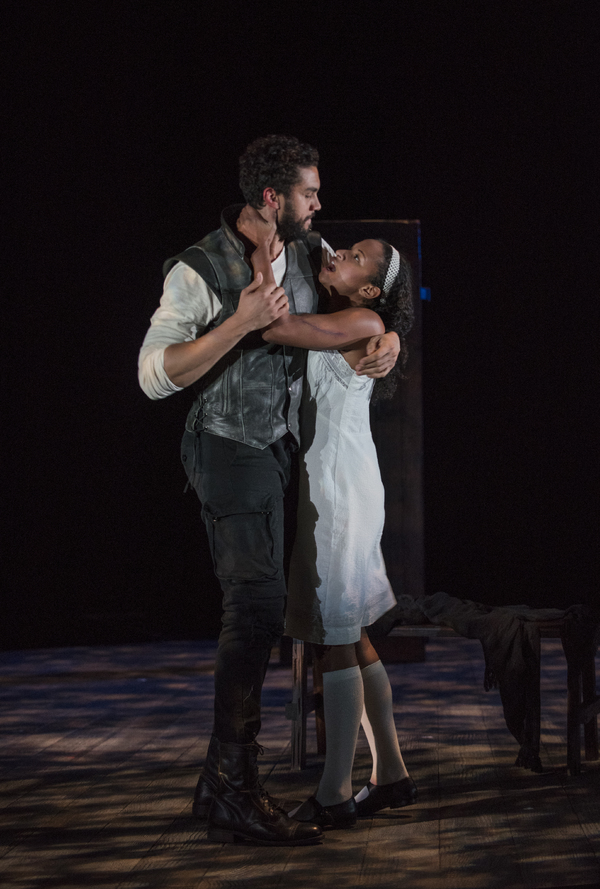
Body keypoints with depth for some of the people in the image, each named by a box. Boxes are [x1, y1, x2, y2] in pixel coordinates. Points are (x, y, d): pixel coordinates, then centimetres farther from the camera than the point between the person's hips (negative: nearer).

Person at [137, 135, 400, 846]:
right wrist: (242, 323, -31)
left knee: (254, 610, 10)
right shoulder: (199, 271, -17)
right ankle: (234, 796, -14)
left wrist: (388, 337, -3)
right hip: (232, 449, -8)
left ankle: (220, 782, 18)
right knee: (258, 605, -16)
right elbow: (155, 374, -23)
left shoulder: (310, 252, 5)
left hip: (282, 442, 8)